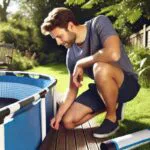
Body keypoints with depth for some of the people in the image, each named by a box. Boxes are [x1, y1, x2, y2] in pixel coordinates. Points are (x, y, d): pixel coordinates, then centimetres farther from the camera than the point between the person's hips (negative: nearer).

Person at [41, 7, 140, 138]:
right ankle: (113, 105, 15)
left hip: (127, 84, -6)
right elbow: (72, 88, 4)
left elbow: (113, 54, -39)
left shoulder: (99, 23, -20)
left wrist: (80, 64, -25)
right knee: (68, 121, -3)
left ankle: (112, 117, -12)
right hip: (103, 88, 7)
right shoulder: (71, 54, -3)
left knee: (100, 68, -39)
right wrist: (59, 113, -6)